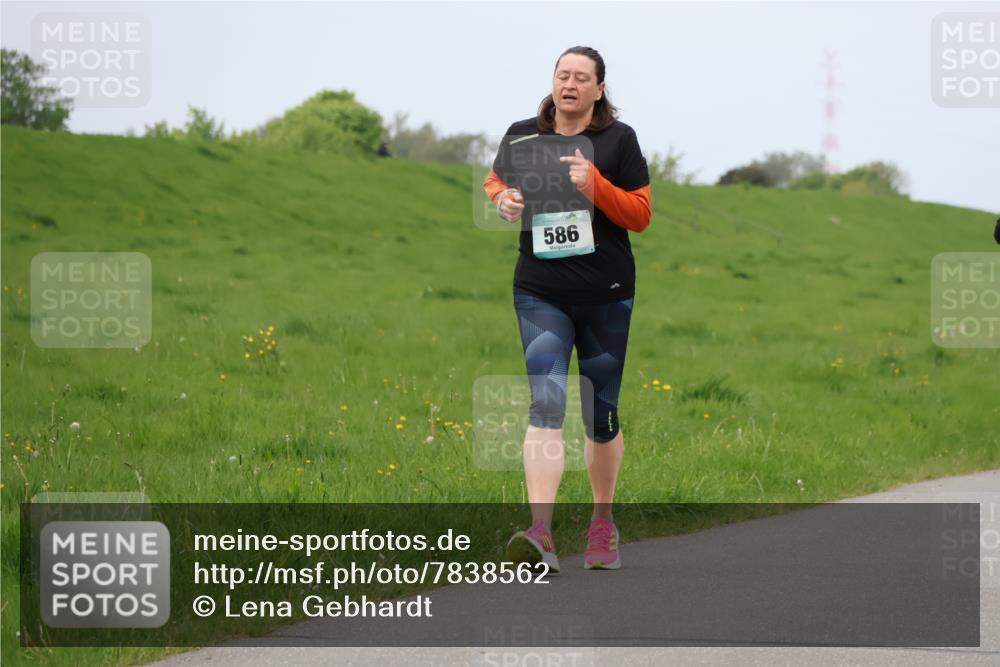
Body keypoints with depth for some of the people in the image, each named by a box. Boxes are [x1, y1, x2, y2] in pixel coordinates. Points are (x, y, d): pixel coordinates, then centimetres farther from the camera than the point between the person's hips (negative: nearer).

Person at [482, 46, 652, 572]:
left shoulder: (618, 139, 0)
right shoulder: (522, 135, 4)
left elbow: (640, 215, -1)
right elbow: (495, 181, 23)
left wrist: (595, 184, -17)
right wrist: (503, 199, -1)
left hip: (606, 295, 0)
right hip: (540, 294, 0)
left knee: (601, 412, 11)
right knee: (545, 404, -16)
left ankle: (602, 521, 31)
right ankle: (540, 534, -27)